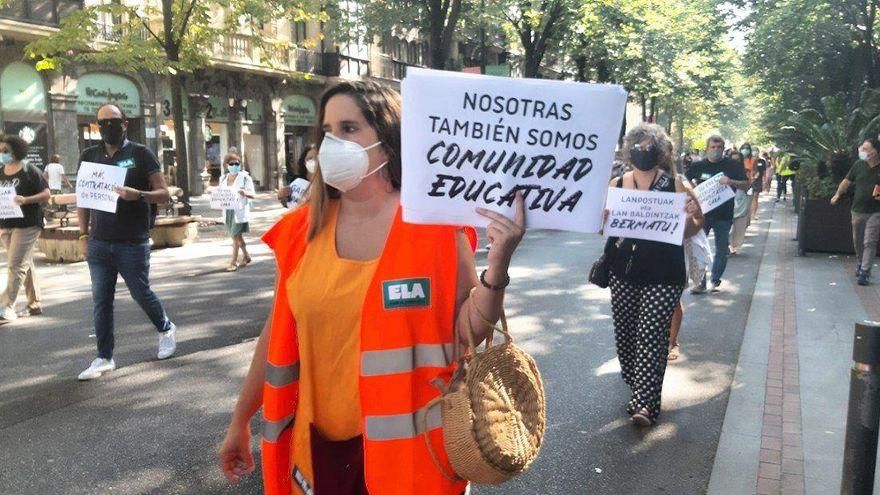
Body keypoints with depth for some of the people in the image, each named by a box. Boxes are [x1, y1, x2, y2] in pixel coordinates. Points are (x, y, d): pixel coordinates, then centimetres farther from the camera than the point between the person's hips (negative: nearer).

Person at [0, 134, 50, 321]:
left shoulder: (30, 171, -6)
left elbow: (46, 194, -8)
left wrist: (26, 200, -22)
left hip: (27, 224, -7)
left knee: (16, 265, -9)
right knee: (25, 264, 12)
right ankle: (34, 304, 20)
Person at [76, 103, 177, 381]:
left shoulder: (140, 154, -2)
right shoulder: (89, 156, 9)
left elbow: (163, 194, -5)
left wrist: (138, 195, -25)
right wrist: (84, 236, 6)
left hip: (133, 243, -3)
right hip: (99, 244, 4)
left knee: (141, 294, 6)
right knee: (101, 301, 4)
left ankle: (166, 329, 33)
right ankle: (104, 358, 12)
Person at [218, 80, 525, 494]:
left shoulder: (433, 225, -10)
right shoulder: (303, 230, -2)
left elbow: (465, 331, -8)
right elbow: (279, 332, 7)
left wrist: (497, 268, -25)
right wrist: (240, 422, 13)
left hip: (407, 442, -3)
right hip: (319, 441, 3)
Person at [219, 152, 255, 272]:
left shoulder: (245, 177, -5)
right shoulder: (223, 178, 11)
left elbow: (253, 194, -7)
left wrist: (244, 193, -28)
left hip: (240, 210, -6)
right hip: (228, 210, 6)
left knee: (235, 235, -9)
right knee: (237, 235, 13)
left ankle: (234, 262, -2)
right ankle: (246, 256, 30)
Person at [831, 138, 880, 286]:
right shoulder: (859, 164, 1)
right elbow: (847, 180, 12)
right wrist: (838, 194, 8)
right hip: (858, 210, 4)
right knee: (857, 241, 14)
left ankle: (865, 272, -6)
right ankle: (860, 265, 34)